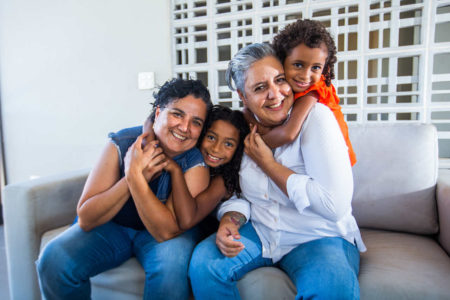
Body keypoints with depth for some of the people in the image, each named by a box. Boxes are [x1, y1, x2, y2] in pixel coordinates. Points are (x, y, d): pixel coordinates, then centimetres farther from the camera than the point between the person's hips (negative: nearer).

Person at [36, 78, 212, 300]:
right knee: (55, 258, -22)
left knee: (171, 262, -32)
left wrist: (136, 176, -35)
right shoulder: (122, 144, -16)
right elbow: (86, 219, -18)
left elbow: (166, 231, -26)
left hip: (162, 233, -1)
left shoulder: (196, 164, -19)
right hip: (110, 226, 2)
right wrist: (132, 176, -30)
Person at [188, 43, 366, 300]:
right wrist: (229, 221, -14)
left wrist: (267, 163, -20)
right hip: (259, 232, 4)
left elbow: (335, 205, -26)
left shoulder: (315, 116, -18)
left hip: (319, 237, -3)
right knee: (203, 262, -17)